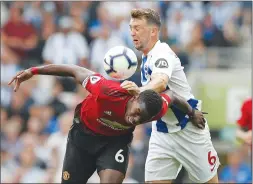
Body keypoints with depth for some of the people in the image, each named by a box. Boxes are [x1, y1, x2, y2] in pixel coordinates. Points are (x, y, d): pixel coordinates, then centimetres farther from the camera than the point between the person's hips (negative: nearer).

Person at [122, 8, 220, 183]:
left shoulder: (162, 54, -20)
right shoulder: (147, 57, 8)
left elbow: (160, 83, -43)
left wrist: (140, 90, -61)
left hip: (189, 132, -8)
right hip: (162, 134, 8)